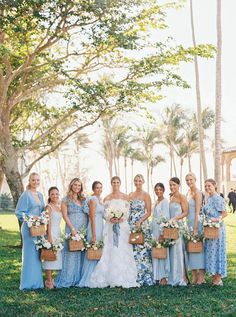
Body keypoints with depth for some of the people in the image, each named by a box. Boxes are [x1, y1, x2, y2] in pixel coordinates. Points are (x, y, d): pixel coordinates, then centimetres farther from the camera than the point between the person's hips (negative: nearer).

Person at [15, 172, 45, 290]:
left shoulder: (40, 195, 13)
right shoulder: (26, 195, -7)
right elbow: (19, 212, -9)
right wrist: (31, 217, -18)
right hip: (29, 227, -7)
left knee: (37, 254, 11)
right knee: (30, 254, -4)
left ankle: (37, 281, 19)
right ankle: (29, 282, 3)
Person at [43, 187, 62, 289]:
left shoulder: (59, 207, 14)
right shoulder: (49, 207, -8)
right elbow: (48, 222, -12)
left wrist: (59, 236, 15)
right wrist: (49, 236, -17)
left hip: (58, 233, 8)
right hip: (51, 233, -8)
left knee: (56, 256, 10)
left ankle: (50, 279, 19)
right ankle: (49, 281, -1)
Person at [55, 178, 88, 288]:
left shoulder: (83, 200, 16)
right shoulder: (66, 200, 2)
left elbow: (88, 214, 15)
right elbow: (65, 216, -5)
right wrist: (72, 228, -15)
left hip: (84, 230, 5)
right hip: (72, 229, -4)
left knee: (82, 254, 5)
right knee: (71, 253, -4)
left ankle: (79, 278, 11)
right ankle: (68, 279, 1)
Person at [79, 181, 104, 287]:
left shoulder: (100, 199, 15)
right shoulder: (93, 199, -12)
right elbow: (92, 218, -17)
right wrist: (93, 235, -19)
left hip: (100, 227, 9)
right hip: (94, 228, -9)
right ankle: (87, 280, 3)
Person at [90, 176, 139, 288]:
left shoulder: (125, 197, 8)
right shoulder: (107, 198, 10)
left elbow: (127, 212, 4)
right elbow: (105, 213, 6)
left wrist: (121, 219, -13)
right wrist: (111, 219, -13)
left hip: (123, 226, -1)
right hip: (110, 227, 1)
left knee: (122, 250, -5)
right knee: (110, 251, -4)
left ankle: (123, 278, 0)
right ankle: (111, 278, -1)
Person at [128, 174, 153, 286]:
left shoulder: (146, 195, 0)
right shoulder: (130, 195, 14)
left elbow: (148, 212, -4)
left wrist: (140, 221, -15)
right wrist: (127, 222, 2)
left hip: (142, 225, -4)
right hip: (131, 225, 5)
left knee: (141, 248, -6)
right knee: (131, 250, 2)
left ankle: (143, 277, 1)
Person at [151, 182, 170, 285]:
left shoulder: (165, 201, -9)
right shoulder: (156, 202, 16)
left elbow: (165, 217, -14)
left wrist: (162, 233, -18)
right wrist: (153, 232, 14)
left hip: (161, 229, -8)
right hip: (155, 229, 8)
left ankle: (163, 277, -1)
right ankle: (157, 276, 13)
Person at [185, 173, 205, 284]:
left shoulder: (197, 193, -11)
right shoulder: (188, 192, 14)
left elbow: (197, 212, -16)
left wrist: (195, 229, -19)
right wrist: (189, 226, 14)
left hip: (196, 222, -8)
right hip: (189, 222, 8)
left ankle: (201, 276, 3)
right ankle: (194, 275, 14)